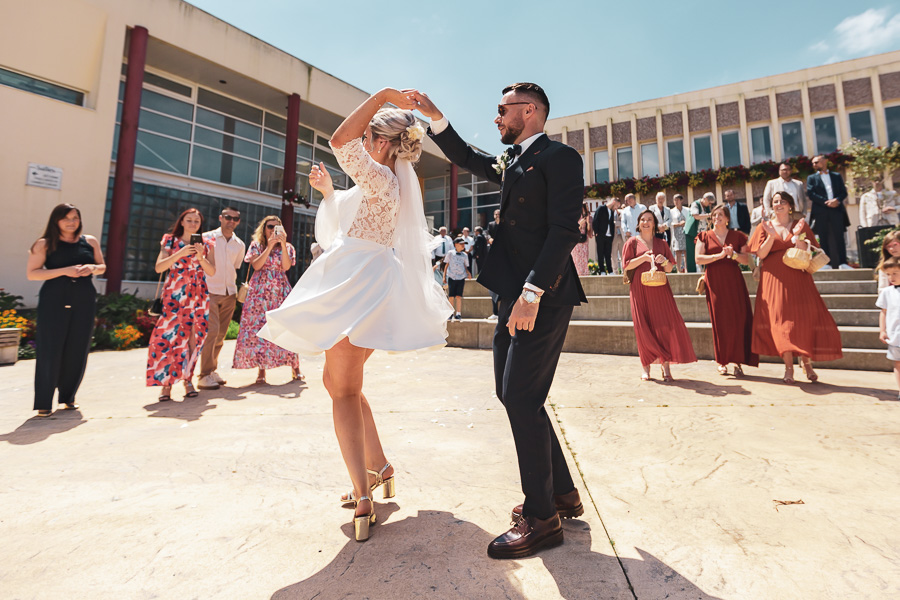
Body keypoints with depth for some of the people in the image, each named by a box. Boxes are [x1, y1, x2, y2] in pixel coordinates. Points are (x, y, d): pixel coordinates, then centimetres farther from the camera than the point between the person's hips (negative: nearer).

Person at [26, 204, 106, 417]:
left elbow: (102, 267, 19)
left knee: (78, 350, 5)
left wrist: (92, 268, -3)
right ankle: (43, 402, 4)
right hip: (54, 302, -3)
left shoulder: (90, 241, 11)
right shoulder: (45, 244, 2)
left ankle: (68, 397, 19)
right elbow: (31, 274, -3)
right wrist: (64, 271, -15)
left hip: (84, 302, 3)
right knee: (50, 350, -4)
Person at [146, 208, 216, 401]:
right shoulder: (170, 241, 10)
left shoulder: (206, 245, 13)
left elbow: (212, 272, 4)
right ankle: (166, 382, -1)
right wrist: (180, 253, -13)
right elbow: (159, 267, -2)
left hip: (198, 296, 1)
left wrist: (200, 257, -11)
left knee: (193, 336, -1)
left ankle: (187, 379, 8)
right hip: (174, 295, -1)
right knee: (170, 336, -7)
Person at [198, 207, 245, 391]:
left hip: (229, 294, 5)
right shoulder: (207, 237, 0)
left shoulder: (239, 245, 12)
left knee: (220, 334, 7)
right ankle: (204, 375, -7)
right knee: (211, 330, -14)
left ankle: (212, 370, 19)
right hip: (209, 291, -4)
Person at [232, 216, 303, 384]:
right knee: (258, 328, -5)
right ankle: (261, 370, 2)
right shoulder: (256, 245, 12)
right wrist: (269, 247, -11)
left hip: (280, 291, 0)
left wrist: (283, 244, -14)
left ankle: (295, 369, -3)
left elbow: (286, 267, -6)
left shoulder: (287, 247, 12)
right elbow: (256, 265, -5)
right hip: (260, 292, 1)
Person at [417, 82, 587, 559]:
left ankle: (541, 519, 10)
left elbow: (564, 230, -16)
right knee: (511, 393, 11)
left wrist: (532, 292, -24)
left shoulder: (559, 157, -4)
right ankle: (562, 493, 27)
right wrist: (435, 117, 25)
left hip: (543, 296, -9)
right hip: (515, 294, 9)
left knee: (521, 398, -8)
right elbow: (467, 158, 36)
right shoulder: (510, 162, 22)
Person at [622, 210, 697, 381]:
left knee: (666, 325, -7)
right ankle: (645, 367, 8)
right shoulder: (632, 242, 9)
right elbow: (626, 265, -1)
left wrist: (664, 261, -6)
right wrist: (644, 257, -14)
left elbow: (670, 269, 15)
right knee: (643, 327, -2)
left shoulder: (662, 243, 16)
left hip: (660, 289, 2)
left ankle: (666, 367, -2)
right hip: (640, 289, -2)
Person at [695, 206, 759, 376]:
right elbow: (698, 259, -5)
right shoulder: (704, 236, 8)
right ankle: (722, 361, 7)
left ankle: (737, 361, 2)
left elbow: (746, 260, 6)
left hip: (734, 280, 1)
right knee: (719, 320, -1)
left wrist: (733, 254, -12)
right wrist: (719, 255, -15)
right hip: (714, 281, -1)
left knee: (738, 319, -5)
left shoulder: (737, 236, 12)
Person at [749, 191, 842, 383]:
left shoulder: (800, 224, 9)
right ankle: (788, 366, -1)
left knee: (805, 316, -5)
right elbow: (761, 254, -1)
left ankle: (806, 360, 13)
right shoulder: (765, 227, 9)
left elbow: (806, 252, -1)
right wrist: (772, 236, -14)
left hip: (797, 277, 1)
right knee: (781, 318, -6)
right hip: (774, 277, -1)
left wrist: (797, 236, -16)